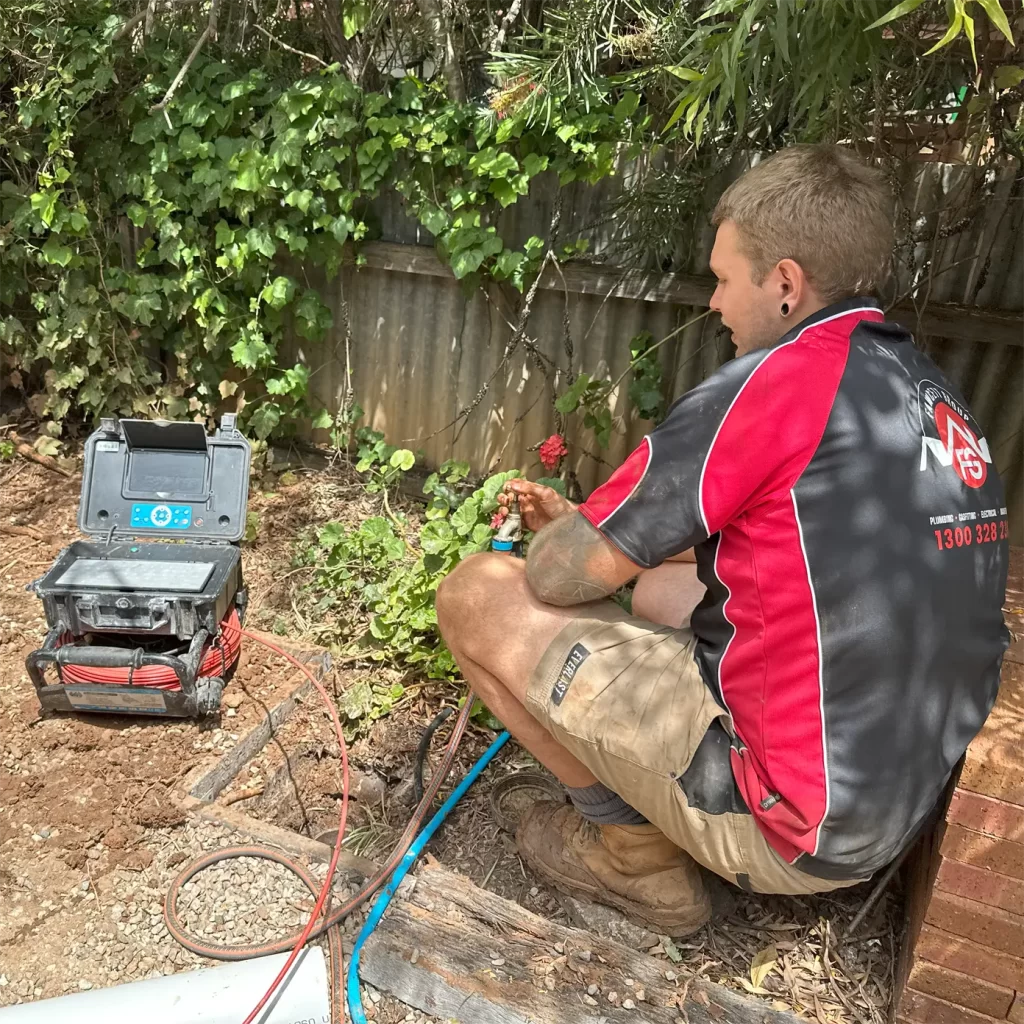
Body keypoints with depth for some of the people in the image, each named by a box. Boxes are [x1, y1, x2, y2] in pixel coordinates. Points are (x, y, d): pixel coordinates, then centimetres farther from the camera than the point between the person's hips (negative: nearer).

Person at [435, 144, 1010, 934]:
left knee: (479, 596, -7)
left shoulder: (782, 379, -20)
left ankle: (640, 852, 5)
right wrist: (581, 524, 15)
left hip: (793, 825, -9)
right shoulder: (937, 398, 7)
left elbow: (562, 575, -16)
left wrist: (561, 545, 9)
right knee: (663, 584, 25)